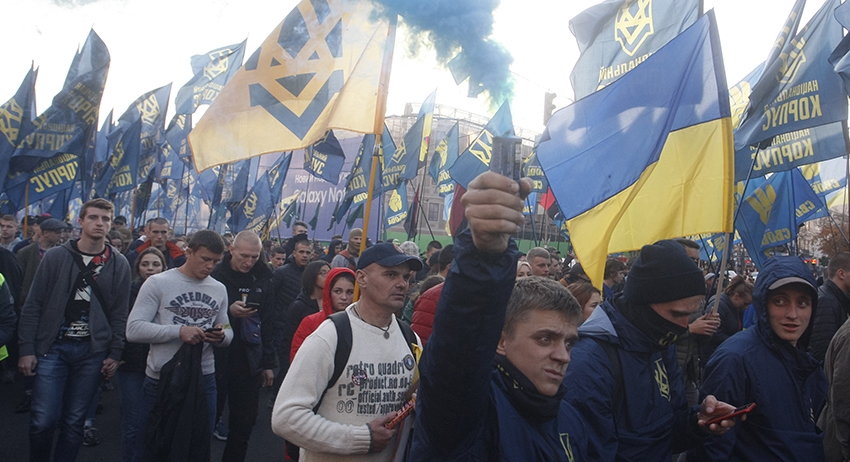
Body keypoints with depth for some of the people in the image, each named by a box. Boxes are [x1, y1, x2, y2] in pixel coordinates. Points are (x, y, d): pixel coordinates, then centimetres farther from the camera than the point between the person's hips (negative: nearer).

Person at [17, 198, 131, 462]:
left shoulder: (119, 265, 4)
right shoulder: (55, 257, 1)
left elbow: (120, 313, 5)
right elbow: (33, 306, 2)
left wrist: (115, 353, 1)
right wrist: (26, 349, -3)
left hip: (93, 351, 1)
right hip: (53, 347, -1)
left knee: (74, 421, 7)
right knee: (43, 420, -3)